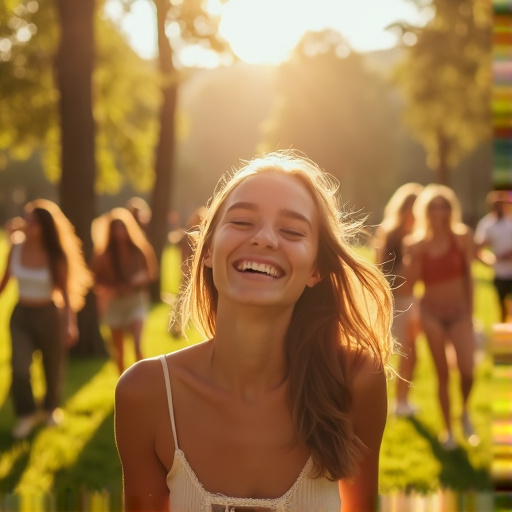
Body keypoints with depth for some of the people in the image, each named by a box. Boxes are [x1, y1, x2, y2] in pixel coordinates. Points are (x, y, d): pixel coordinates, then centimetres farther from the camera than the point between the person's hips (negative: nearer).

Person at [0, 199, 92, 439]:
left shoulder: (55, 255, -14)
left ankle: (51, 408, 43)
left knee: (53, 367, 14)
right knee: (19, 368, -13)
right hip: (21, 314, 1)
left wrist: (70, 323, -18)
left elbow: (66, 291, -10)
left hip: (48, 315, -1)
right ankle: (26, 414, 12)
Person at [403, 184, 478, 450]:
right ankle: (447, 430, 17)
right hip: (432, 311, 1)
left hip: (459, 310, -1)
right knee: (442, 373, 5)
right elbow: (411, 279, -10)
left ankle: (465, 412, 16)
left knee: (467, 370, -15)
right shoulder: (417, 244, -2)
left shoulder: (462, 238, -2)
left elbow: (468, 276, 3)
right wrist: (415, 253, -19)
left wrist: (470, 311, 3)